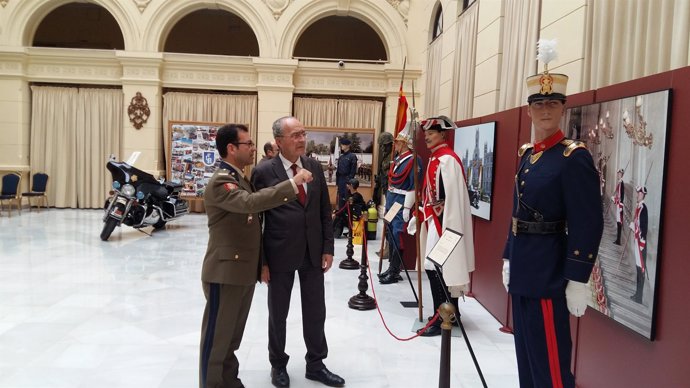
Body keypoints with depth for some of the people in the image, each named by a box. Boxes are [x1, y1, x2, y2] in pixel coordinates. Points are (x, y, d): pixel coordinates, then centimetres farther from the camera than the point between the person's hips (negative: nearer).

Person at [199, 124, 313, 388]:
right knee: (217, 335, 3)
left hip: (245, 270, 9)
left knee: (233, 334, 19)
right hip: (226, 271, -9)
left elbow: (253, 208, 21)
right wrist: (293, 183, -35)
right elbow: (252, 202, -35)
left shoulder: (240, 179, 14)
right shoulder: (220, 182, -18)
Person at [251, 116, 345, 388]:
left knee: (315, 312, 13)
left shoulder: (315, 167, 4)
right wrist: (261, 261, -8)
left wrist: (327, 248, 2)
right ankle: (278, 365, 34)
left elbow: (325, 211, 7)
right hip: (280, 254, -3)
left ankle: (315, 365, 31)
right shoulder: (264, 172, -10)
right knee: (278, 313, 13)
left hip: (313, 253, 4)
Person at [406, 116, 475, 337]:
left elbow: (452, 197, -21)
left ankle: (442, 321, 2)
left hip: (443, 221, -10)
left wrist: (446, 228, -22)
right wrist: (421, 215, 16)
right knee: (436, 268, 14)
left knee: (436, 268, -7)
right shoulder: (435, 158, 13)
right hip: (434, 219, 10)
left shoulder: (447, 159, -16)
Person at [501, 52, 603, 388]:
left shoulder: (574, 157, -13)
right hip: (522, 268, 8)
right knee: (525, 350, 18)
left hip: (549, 271, -8)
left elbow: (589, 225, -17)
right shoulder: (526, 154, 11)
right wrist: (509, 259, 16)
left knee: (550, 358, 0)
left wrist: (578, 281, -19)